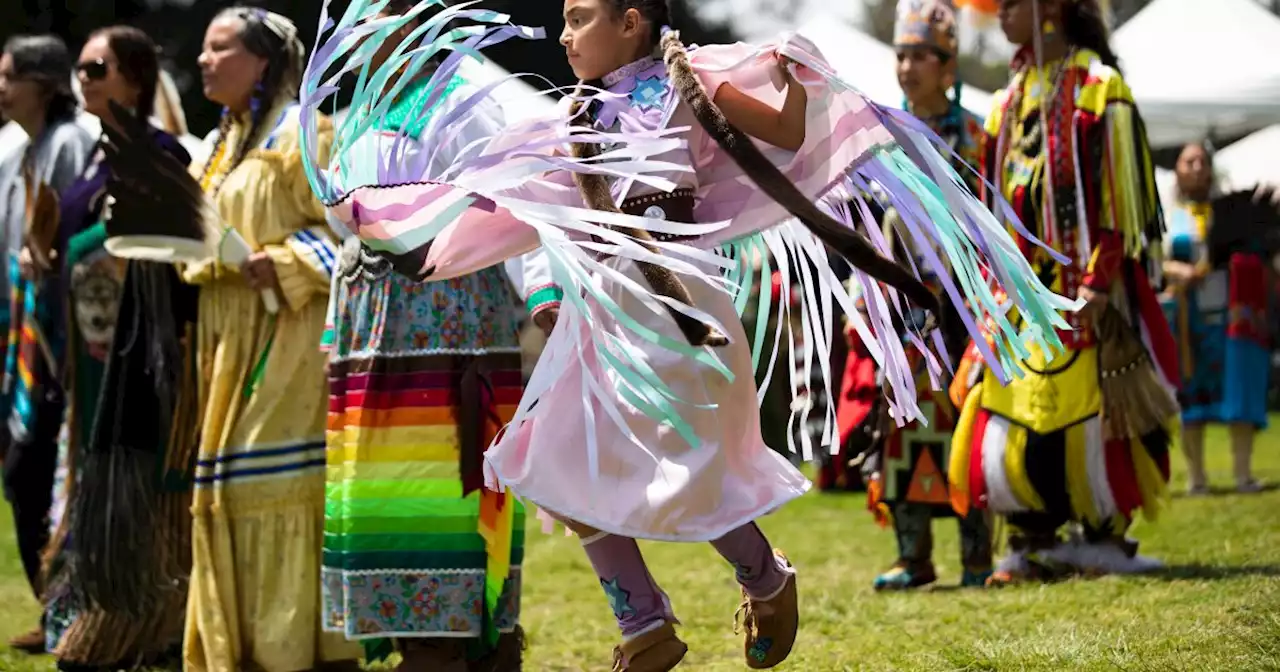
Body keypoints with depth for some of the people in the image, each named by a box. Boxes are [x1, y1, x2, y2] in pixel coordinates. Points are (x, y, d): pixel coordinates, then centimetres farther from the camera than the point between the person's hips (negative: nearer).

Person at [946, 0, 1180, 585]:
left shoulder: (1098, 86, -6)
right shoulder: (1011, 99, 14)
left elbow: (1120, 187, -10)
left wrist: (1101, 280, -16)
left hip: (1083, 285, -6)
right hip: (1024, 288, 6)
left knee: (1089, 408, -4)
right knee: (1008, 414, 2)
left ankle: (1105, 536, 7)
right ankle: (1032, 543, 9)